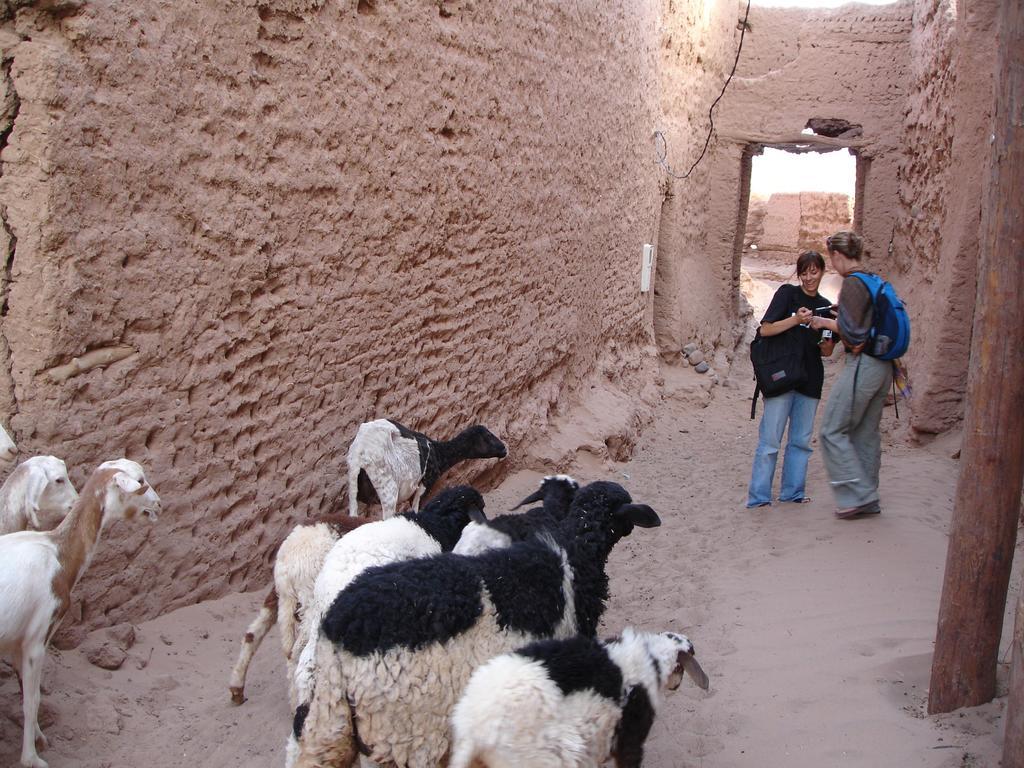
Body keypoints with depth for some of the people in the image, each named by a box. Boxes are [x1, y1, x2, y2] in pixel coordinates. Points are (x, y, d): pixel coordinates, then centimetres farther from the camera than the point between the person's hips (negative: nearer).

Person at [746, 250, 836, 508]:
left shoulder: (826, 307, 13)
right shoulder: (787, 293, -2)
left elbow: (827, 352, 17)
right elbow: (765, 329, -10)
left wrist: (827, 346, -5)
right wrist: (796, 319, -21)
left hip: (810, 380, 5)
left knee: (801, 440, 10)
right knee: (770, 439, -5)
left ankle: (793, 491, 20)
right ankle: (758, 496, -2)